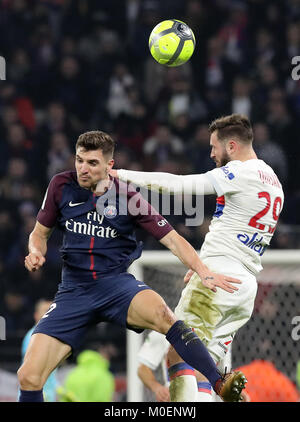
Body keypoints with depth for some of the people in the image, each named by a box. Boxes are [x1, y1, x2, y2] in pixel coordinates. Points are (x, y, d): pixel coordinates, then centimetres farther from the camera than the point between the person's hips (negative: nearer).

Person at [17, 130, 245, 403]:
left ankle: (221, 386, -39)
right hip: (73, 289, 2)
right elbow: (40, 232, 16)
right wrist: (36, 253, -8)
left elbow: (172, 239, -5)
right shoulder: (62, 186, 3)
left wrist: (204, 272, -20)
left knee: (161, 313, -37)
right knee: (29, 378, -15)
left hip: (117, 283, -2)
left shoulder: (128, 198, -4)